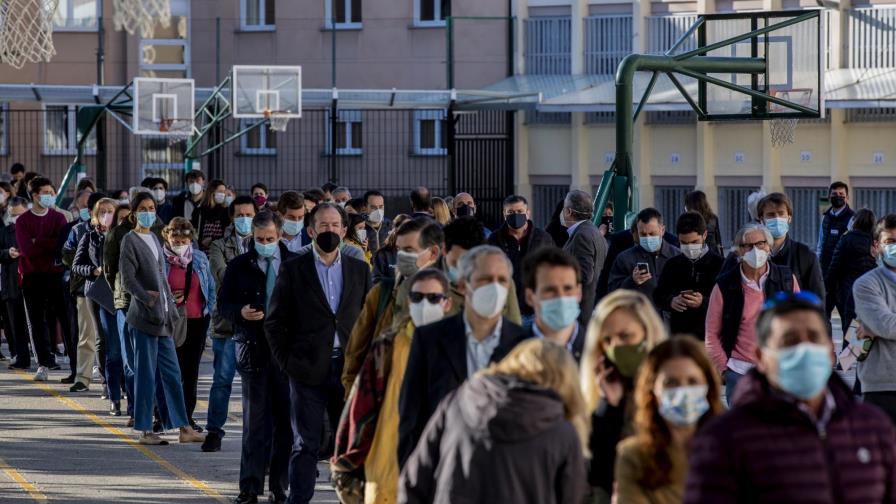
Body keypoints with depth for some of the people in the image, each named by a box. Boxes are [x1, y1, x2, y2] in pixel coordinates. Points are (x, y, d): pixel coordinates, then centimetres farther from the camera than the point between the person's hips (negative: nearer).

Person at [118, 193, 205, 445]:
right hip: (144, 318, -8)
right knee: (145, 374, -3)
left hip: (163, 319, 8)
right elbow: (127, 280, -14)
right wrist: (148, 299, -20)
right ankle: (144, 430, 2)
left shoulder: (154, 239, 17)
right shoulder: (130, 240, -6)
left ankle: (183, 428, 10)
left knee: (172, 374, 8)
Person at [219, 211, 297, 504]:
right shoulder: (238, 266, 6)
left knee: (285, 421, 2)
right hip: (253, 348, 0)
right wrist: (240, 312, -14)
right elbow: (223, 305, 7)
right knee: (255, 421, 1)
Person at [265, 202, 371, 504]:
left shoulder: (360, 270, 10)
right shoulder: (293, 270, 2)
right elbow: (275, 321, 3)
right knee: (306, 445, -1)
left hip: (349, 368, 2)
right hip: (308, 369, -2)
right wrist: (286, 361, -4)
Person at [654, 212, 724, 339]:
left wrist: (704, 302, -24)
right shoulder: (673, 265, 11)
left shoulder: (719, 265, -3)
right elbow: (658, 296, 15)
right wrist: (671, 301, -8)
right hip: (678, 332, 4)